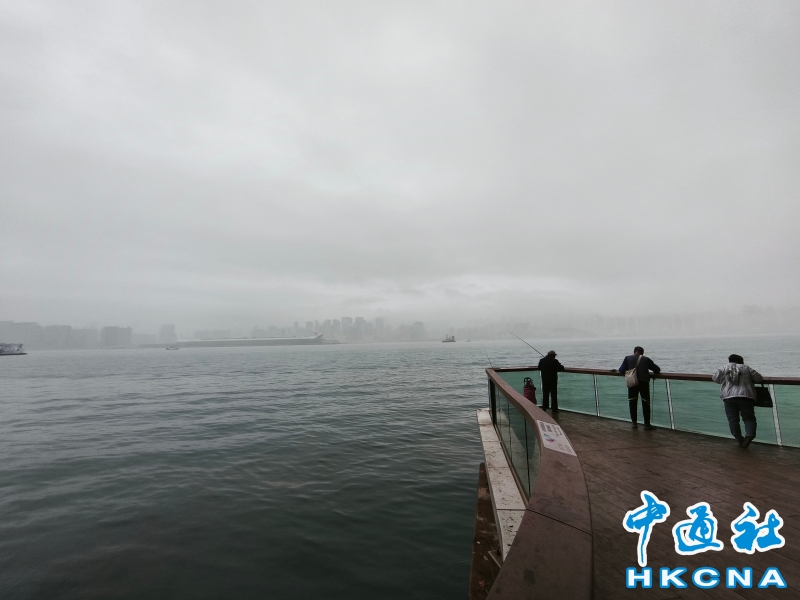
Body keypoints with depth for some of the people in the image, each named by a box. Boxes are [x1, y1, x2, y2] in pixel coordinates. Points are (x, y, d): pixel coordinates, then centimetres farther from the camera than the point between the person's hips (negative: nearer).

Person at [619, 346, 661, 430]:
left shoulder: (628, 358, 4)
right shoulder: (646, 359, 6)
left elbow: (622, 370, 2)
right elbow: (657, 370, 7)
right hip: (644, 383, 0)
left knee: (632, 403, 12)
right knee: (646, 404, 8)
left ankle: (634, 422, 19)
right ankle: (647, 424, 12)